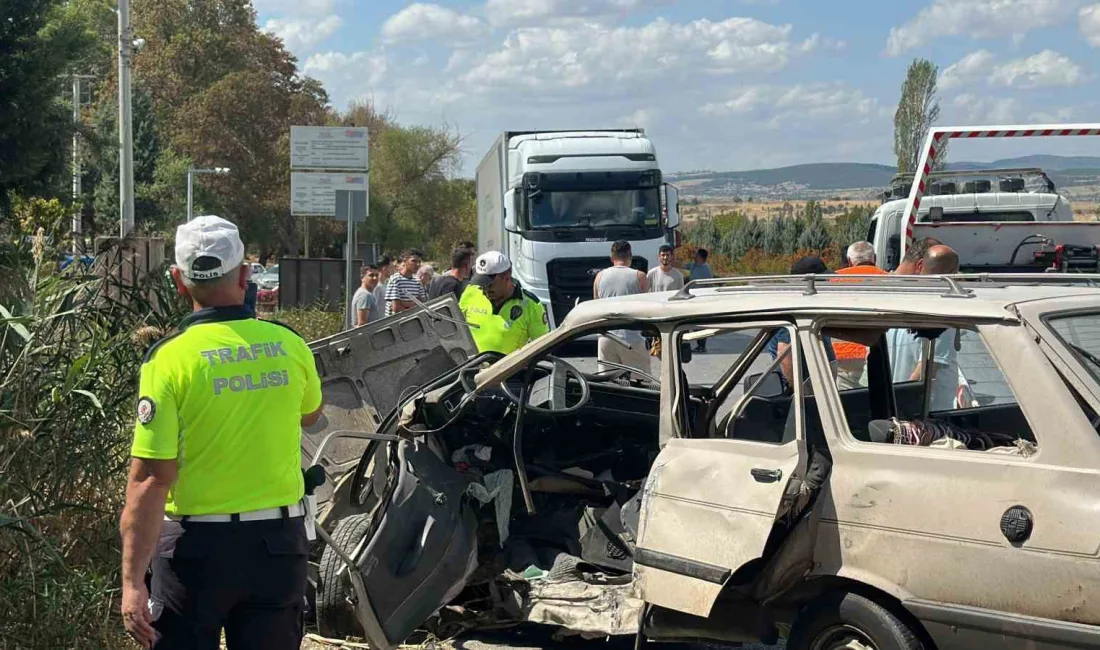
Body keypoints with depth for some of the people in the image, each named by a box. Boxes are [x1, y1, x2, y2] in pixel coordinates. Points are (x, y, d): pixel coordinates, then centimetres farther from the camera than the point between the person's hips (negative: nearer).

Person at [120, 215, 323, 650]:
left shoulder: (170, 358, -14)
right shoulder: (289, 344, -3)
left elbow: (151, 480, -17)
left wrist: (133, 581, -14)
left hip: (199, 547, -3)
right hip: (280, 539, 3)